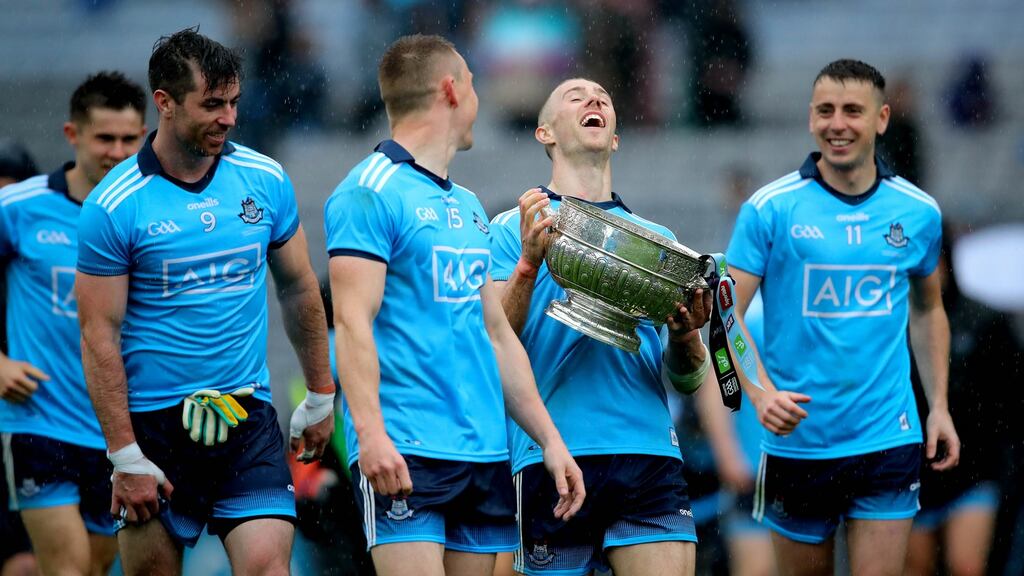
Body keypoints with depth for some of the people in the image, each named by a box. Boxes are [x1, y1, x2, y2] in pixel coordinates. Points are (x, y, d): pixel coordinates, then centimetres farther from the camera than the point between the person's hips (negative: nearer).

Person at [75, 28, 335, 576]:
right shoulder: (112, 206, -9)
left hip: (247, 420, 2)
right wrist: (125, 458, -13)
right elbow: (99, 335, -9)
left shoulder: (265, 180, 3)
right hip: (152, 423, -2)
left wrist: (319, 397, 18)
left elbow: (299, 289, 15)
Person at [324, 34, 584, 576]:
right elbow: (352, 322, -14)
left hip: (485, 452, 8)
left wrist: (549, 439, 18)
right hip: (404, 452, -8)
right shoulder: (369, 193, -6)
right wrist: (370, 433, -24)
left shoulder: (467, 206, 21)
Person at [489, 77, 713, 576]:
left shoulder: (655, 237, 20)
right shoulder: (512, 229, 9)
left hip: (650, 455, 3)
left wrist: (685, 337, -6)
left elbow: (686, 380, 15)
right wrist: (528, 264, -17)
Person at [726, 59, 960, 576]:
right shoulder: (769, 209, -5)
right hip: (797, 442, -1)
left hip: (888, 441, 1)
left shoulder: (918, 213, 4)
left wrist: (939, 406, 12)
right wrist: (760, 393, -23)